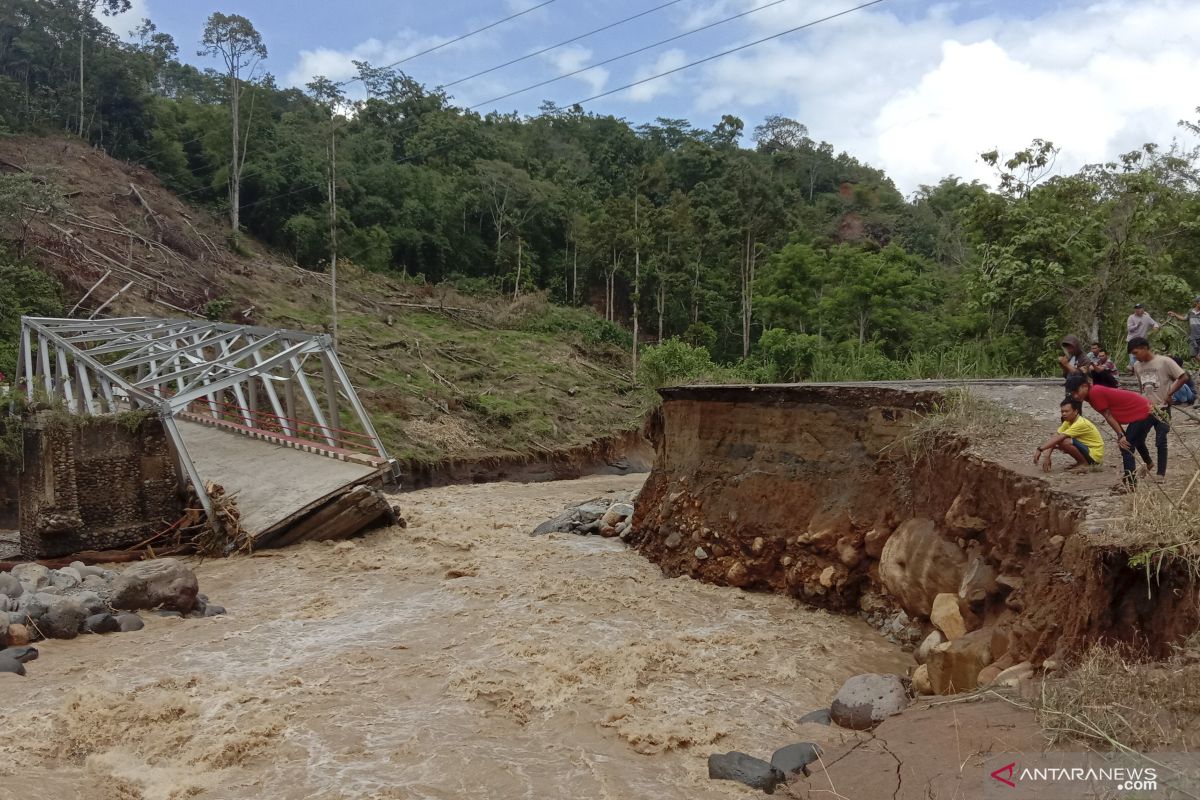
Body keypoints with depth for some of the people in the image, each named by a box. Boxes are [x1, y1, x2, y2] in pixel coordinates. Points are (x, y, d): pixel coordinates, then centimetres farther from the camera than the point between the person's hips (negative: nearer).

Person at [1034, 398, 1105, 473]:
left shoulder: (1081, 423, -25)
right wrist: (1047, 457, -16)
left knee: (1064, 441, -28)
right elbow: (1054, 438, -4)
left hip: (1095, 455, -9)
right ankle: (1082, 462, 10)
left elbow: (1058, 438, -31)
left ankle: (1084, 464, -8)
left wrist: (1040, 449, -33)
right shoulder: (1068, 422, 3)